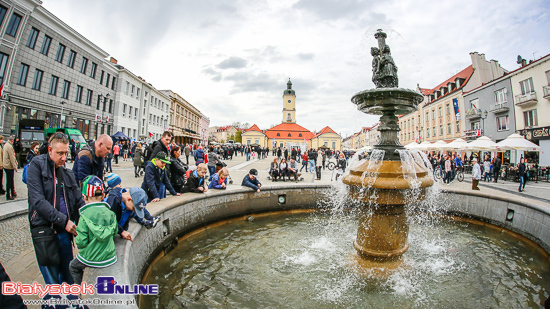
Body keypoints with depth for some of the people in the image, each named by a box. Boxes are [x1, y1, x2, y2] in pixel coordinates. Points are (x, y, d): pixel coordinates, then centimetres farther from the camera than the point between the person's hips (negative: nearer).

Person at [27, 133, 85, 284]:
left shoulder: (68, 173, 10)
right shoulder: (37, 165, -5)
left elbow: (79, 202, 6)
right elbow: (37, 201, -14)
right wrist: (63, 221, -20)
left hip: (65, 232, 4)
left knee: (69, 277, 14)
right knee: (52, 282, 4)